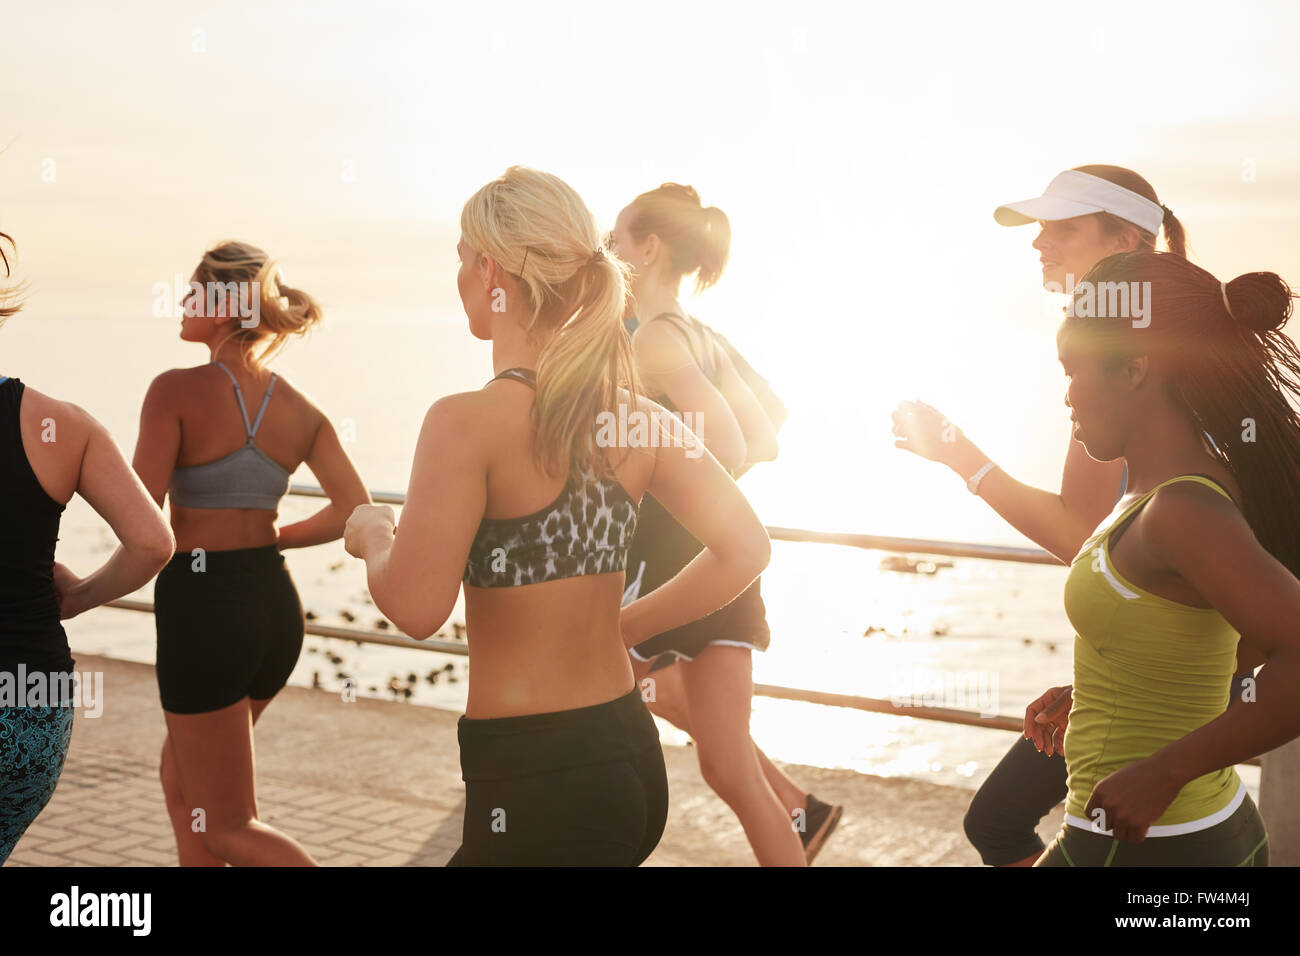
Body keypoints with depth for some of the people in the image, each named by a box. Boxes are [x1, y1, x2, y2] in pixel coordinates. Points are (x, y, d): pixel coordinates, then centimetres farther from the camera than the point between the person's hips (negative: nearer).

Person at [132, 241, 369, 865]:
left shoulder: (177, 391, -13)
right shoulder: (300, 411, 4)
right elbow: (354, 511, -2)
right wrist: (266, 538, 11)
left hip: (202, 608, -7)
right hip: (275, 605, 7)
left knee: (227, 828, 8)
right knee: (180, 775, 28)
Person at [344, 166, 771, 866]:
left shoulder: (467, 422, -17)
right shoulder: (634, 416, 3)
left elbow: (415, 607, -21)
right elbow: (744, 550, 5)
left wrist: (373, 536, -1)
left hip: (536, 783, -7)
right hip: (631, 756, 7)